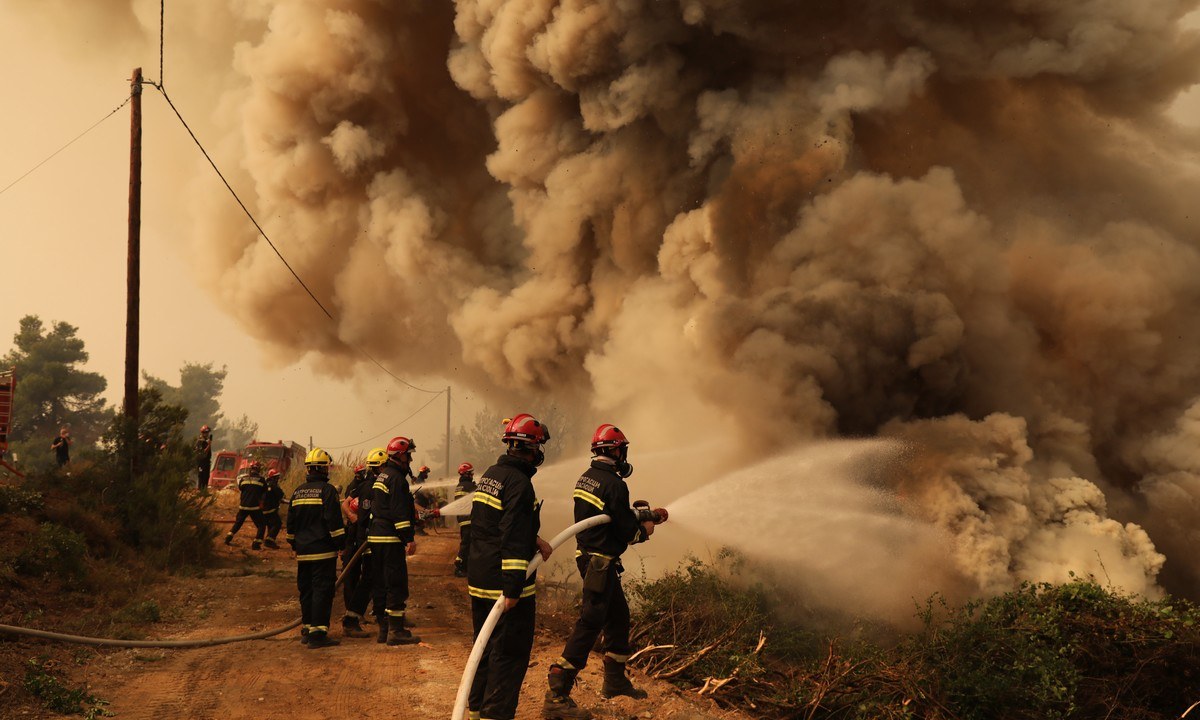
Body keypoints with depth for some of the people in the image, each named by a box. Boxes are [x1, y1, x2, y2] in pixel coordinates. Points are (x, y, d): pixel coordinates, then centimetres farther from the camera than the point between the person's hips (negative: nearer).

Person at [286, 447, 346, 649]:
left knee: (306, 590, 15)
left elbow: (290, 523, 17)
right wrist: (340, 542, -5)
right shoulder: (327, 490, -10)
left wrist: (294, 544, 27)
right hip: (323, 551, -7)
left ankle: (307, 630, 22)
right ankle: (317, 634, -11)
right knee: (322, 591, -7)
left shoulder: (297, 492, 11)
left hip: (303, 551, 7)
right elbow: (334, 520, -14)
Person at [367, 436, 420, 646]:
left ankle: (383, 629, 18)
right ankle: (396, 631, -7)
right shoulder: (396, 478, -13)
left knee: (381, 584, 13)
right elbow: (399, 512, -19)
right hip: (391, 539, -10)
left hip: (375, 537, 10)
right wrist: (409, 539, -18)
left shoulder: (380, 477, 18)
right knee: (397, 584, -7)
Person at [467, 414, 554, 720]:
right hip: (506, 581, -9)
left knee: (487, 647, 20)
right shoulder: (519, 483, -18)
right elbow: (513, 539, -23)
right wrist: (513, 590, -24)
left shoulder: (490, 474, 11)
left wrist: (535, 541, 13)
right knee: (510, 653, -1)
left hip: (479, 579, 10)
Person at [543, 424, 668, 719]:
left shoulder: (587, 477, 9)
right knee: (590, 623, -8)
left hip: (588, 558, 10)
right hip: (601, 562, -10)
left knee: (618, 615, 22)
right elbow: (626, 530, -16)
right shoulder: (614, 484, -20)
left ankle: (615, 681, 35)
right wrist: (645, 530, 5)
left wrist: (649, 514, 26)